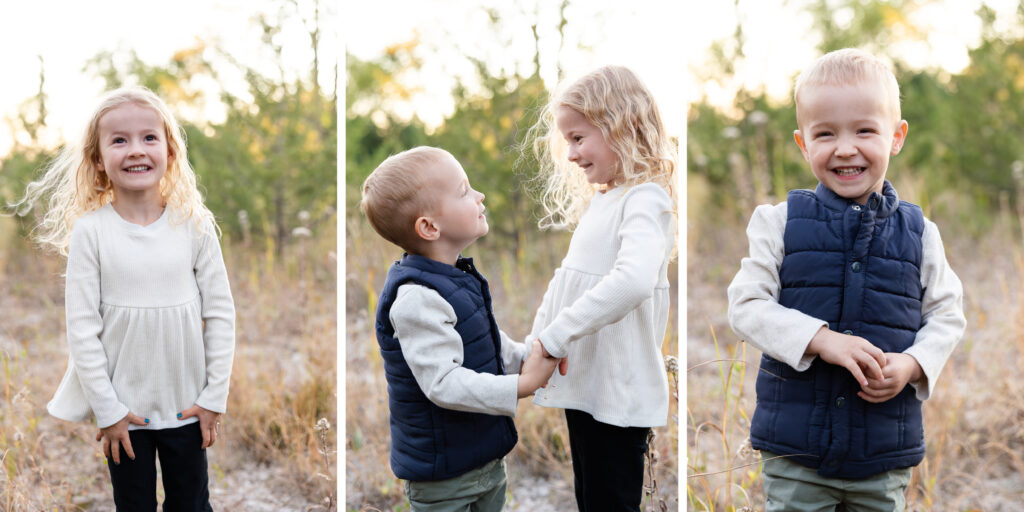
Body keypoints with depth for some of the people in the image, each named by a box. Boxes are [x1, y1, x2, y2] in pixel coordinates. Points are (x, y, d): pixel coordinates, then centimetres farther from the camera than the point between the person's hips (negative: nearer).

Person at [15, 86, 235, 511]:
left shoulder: (194, 224, -6)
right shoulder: (91, 230, -10)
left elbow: (220, 312, -2)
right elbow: (82, 327, -8)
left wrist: (215, 396, -3)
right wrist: (107, 410, -9)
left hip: (187, 407, 1)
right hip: (125, 409, -1)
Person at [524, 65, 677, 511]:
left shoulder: (645, 198, -15)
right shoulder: (598, 201, 14)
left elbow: (634, 280, -33)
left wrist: (558, 334, -29)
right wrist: (535, 340, 8)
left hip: (619, 391, -9)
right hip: (583, 383, 9)